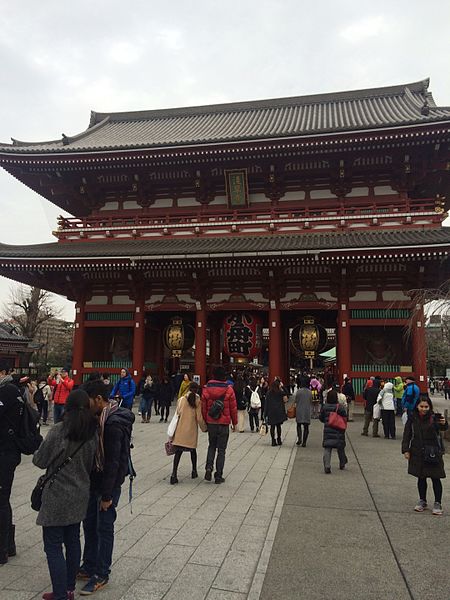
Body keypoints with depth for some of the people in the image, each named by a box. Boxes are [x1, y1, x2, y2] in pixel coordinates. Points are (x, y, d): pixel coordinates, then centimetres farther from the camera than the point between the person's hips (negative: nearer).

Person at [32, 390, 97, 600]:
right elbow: (92, 465, 4)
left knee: (53, 546, 5)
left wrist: (37, 454, 12)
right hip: (80, 495, 6)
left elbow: (40, 461, -9)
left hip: (57, 497, -6)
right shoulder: (93, 433, -4)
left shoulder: (58, 431, -19)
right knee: (73, 541, 18)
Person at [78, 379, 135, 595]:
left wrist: (107, 494, -20)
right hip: (94, 481, 9)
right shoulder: (101, 417, 3)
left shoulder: (113, 424, -26)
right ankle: (89, 567, 37)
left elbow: (112, 463, -25)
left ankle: (101, 574, 23)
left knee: (104, 528, 7)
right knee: (89, 524, 20)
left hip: (108, 484, -9)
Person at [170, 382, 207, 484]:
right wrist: (204, 427, 11)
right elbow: (199, 418, -7)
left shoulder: (181, 400, -2)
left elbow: (177, 414, 0)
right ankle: (194, 471, 30)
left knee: (178, 452, 0)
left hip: (181, 430, 0)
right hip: (192, 430, 0)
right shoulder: (198, 401, -6)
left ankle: (174, 474, -9)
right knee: (193, 450, 19)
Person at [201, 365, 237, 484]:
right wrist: (234, 423, 9)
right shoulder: (229, 390, -8)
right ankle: (218, 476, 10)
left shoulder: (206, 389, -3)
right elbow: (233, 408, -2)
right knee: (221, 449, 7)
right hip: (224, 423, -2)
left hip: (211, 422, 2)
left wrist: (205, 421, 12)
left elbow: (203, 407, 1)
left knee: (212, 446, 21)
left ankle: (209, 467, 2)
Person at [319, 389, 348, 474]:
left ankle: (327, 466, -15)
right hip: (338, 431, -1)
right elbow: (345, 416, -7)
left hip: (327, 430, 1)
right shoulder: (340, 407, -9)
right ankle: (342, 464, 32)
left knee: (327, 448, -1)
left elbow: (321, 418, 6)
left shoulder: (324, 407, -2)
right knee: (340, 448, 17)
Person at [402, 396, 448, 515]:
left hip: (433, 453, -3)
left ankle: (438, 503, 18)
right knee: (421, 478, 13)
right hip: (418, 453, 3)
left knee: (435, 478, 3)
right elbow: (407, 435, 3)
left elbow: (444, 428, -28)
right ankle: (422, 501, 27)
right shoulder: (412, 418, -3)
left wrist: (443, 423, -50)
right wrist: (405, 450, -1)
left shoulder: (434, 417, -11)